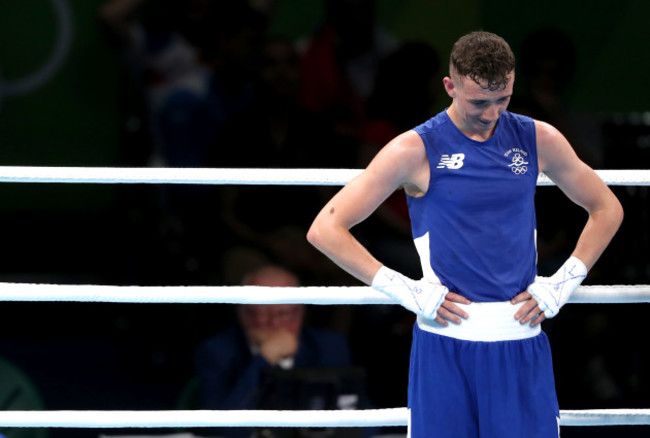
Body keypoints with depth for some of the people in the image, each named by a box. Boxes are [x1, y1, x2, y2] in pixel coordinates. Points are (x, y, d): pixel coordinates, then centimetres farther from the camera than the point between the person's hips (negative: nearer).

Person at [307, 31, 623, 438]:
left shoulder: (539, 141, 6)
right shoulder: (415, 151, -4)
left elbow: (608, 209, 20)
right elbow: (326, 229, -5)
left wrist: (562, 284, 7)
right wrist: (406, 291, -10)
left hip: (521, 344, 2)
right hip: (445, 345, -2)